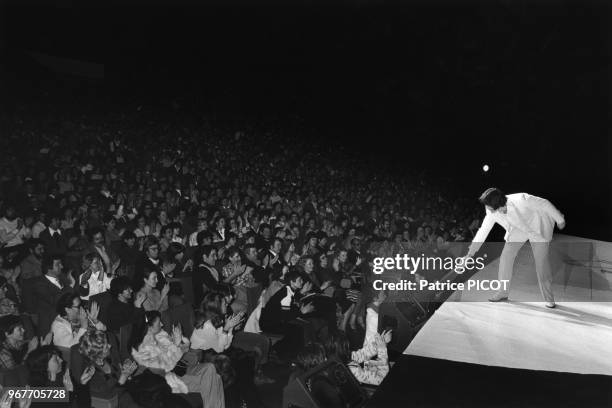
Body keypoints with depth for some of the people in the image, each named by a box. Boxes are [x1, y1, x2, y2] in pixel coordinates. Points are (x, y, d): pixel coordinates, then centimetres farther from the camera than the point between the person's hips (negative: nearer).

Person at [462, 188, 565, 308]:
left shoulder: (521, 200, -38)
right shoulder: (492, 212, -21)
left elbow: (544, 204, -22)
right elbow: (483, 230, -7)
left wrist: (559, 220, -9)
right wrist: (471, 252, -2)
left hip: (538, 225, -5)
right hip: (518, 229, 5)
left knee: (542, 261, -9)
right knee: (506, 257, -4)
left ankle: (549, 298, 6)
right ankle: (503, 293, 11)